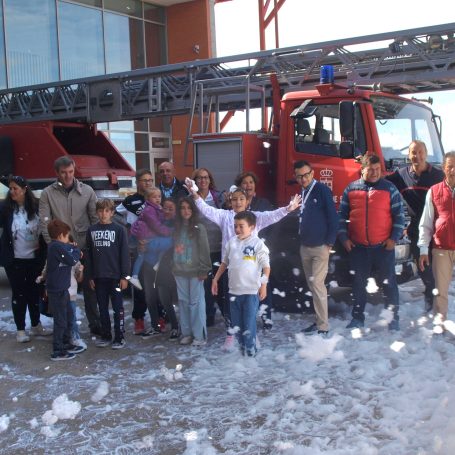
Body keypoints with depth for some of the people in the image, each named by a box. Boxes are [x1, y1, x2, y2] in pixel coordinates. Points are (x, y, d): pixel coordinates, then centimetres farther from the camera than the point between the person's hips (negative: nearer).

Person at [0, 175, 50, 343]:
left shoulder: (36, 206, -5)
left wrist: (41, 245, -5)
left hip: (34, 258, 2)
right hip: (14, 259, -1)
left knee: (34, 291, 13)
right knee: (18, 294, 6)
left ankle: (36, 325, 28)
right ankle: (20, 330, 15)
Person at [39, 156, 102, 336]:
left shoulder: (87, 191, 3)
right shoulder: (48, 193, 1)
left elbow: (95, 219, 4)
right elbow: (44, 223, -4)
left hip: (85, 248, 1)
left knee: (89, 287, 7)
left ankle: (94, 323, 19)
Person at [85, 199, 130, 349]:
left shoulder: (119, 229, -4)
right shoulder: (91, 230, 6)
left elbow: (124, 254, -5)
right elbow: (89, 254, 9)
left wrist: (124, 276, -8)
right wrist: (90, 276, 6)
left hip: (115, 276, -3)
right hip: (99, 276, 4)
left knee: (118, 307, 3)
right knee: (102, 308, 12)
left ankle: (119, 337, 11)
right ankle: (105, 336, 23)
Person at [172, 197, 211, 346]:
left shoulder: (199, 228, -4)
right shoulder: (176, 227, 9)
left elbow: (204, 250, -5)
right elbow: (173, 248, 10)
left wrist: (204, 270, -9)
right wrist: (173, 267, 5)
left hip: (195, 271, -4)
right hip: (180, 271, 4)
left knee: (196, 302, -2)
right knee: (183, 302, 8)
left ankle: (200, 335, 3)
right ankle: (186, 333, 16)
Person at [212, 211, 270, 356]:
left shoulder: (258, 244, -8)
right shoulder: (232, 242, 7)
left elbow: (266, 266, -9)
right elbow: (224, 263, 18)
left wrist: (263, 284, -18)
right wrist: (215, 279, 16)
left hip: (251, 291, -6)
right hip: (234, 290, 6)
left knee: (249, 325, -3)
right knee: (236, 326, 14)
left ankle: (250, 353, 9)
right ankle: (242, 351, 28)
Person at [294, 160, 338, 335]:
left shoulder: (322, 190, -9)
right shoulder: (301, 193, 12)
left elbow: (333, 217, -11)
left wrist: (329, 243, -13)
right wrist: (300, 239, 10)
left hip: (320, 247, -7)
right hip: (305, 247, 7)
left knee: (317, 284, -11)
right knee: (312, 286, 11)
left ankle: (323, 327, -6)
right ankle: (320, 320, 20)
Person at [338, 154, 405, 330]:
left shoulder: (389, 188, 2)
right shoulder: (351, 189, 5)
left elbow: (399, 215, 2)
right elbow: (342, 215, 9)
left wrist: (394, 238, -5)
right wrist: (344, 238, 0)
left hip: (384, 246, -1)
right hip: (357, 247, 2)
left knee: (389, 282, 5)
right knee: (359, 283, 10)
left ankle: (393, 318, 16)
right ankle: (358, 318, 22)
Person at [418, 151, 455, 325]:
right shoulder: (434, 192, 3)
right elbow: (426, 223, 5)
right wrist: (423, 250, 0)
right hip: (441, 249, 0)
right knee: (440, 289, 7)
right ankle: (439, 321, 17)